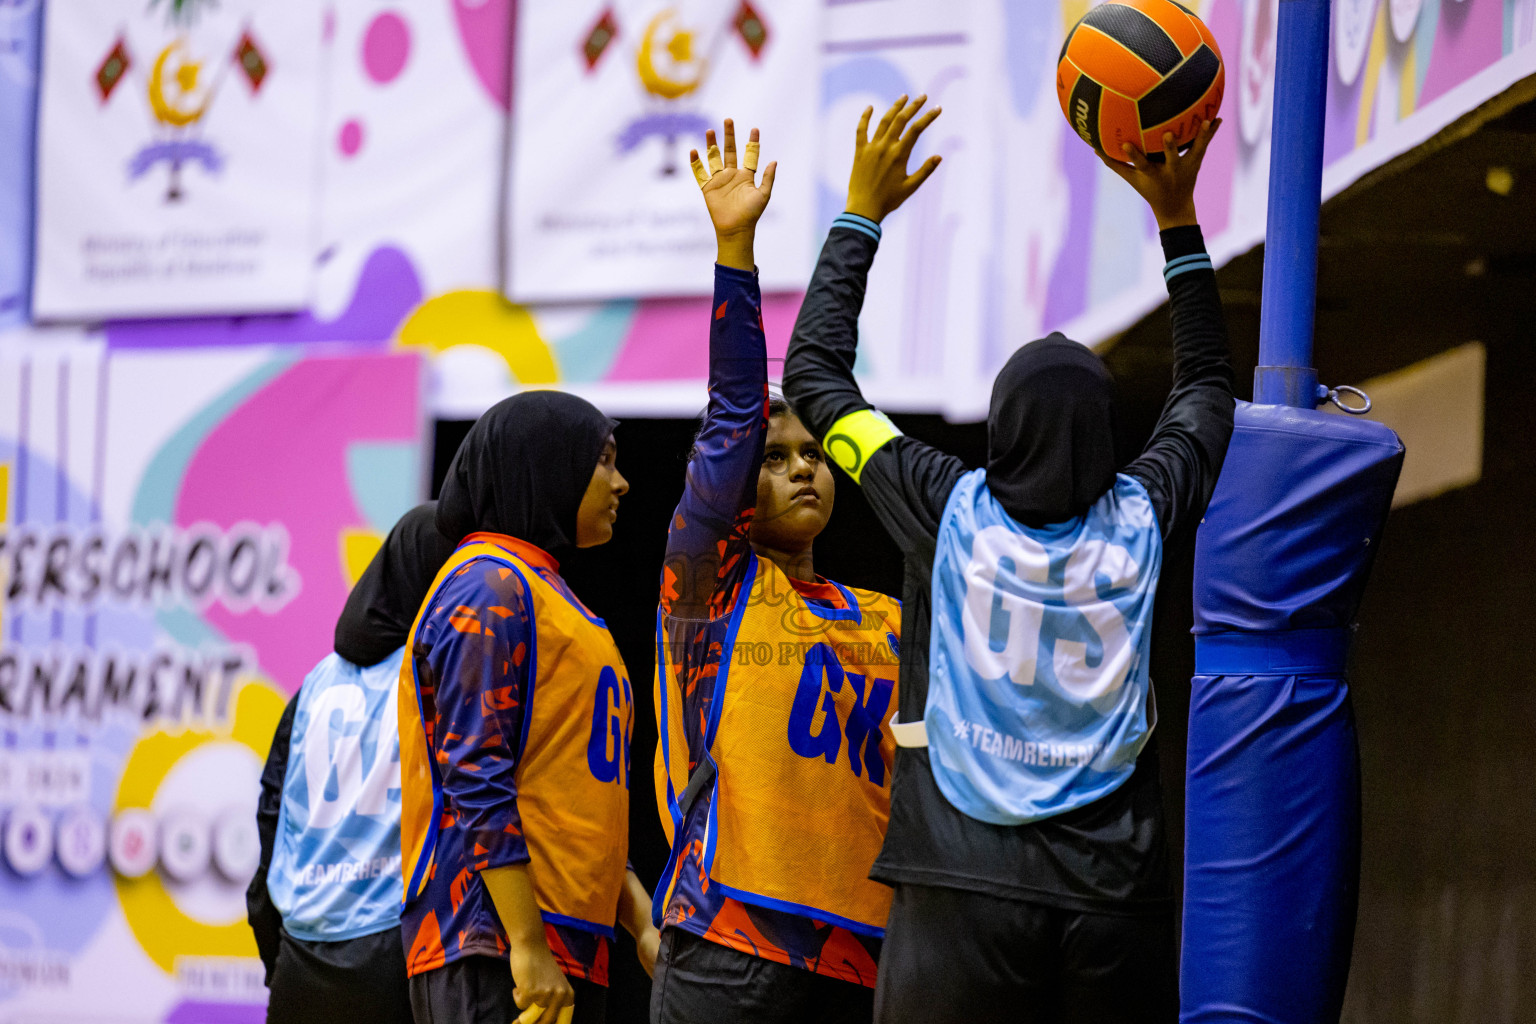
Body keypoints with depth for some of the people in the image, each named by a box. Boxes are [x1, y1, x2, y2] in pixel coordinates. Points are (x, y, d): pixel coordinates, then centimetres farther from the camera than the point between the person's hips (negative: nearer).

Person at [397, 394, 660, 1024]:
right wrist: (526, 944, -21)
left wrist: (641, 921, 15)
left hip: (564, 944, 10)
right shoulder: (490, 586, -6)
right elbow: (475, 776, -16)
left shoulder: (544, 592, 24)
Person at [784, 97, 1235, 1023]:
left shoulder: (951, 510, -2)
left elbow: (814, 374, 10)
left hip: (967, 889, -2)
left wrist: (864, 213, 17)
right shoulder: (1141, 521, 3)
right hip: (1113, 891, 2)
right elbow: (1207, 390, 23)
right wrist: (1178, 218, 25)